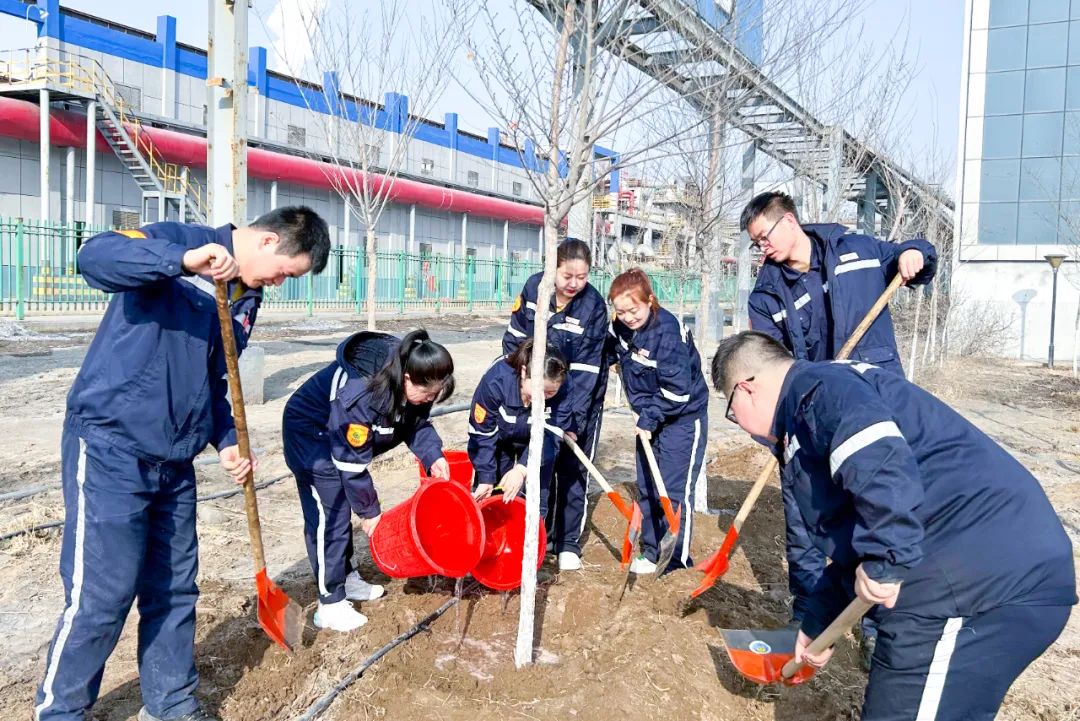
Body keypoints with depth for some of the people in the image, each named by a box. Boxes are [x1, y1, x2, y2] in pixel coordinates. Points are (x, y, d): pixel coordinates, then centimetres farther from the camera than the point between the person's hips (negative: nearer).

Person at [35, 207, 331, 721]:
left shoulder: (246, 299, 13)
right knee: (102, 595, -2)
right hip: (110, 448, -7)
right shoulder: (181, 239, -9)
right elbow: (94, 256, -25)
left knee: (175, 590, 13)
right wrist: (185, 259, -37)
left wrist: (227, 441, 5)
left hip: (174, 463, 8)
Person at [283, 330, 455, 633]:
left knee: (343, 511, 17)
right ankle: (330, 605, 0)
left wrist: (433, 456, -20)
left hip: (342, 435, 8)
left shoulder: (413, 383, -18)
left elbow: (418, 423, -1)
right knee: (329, 517, -9)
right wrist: (369, 511, -20)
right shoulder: (360, 395, -40)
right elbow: (352, 462, -31)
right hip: (311, 435, -8)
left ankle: (346, 578, 32)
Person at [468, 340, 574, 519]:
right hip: (499, 437, 0)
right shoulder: (495, 381, -36)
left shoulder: (562, 390, -34)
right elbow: (482, 433, -25)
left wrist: (522, 468, -43)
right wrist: (486, 477, -25)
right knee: (485, 496, 4)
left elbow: (549, 435, -31)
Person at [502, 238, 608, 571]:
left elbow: (586, 369, -23)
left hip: (580, 396, -3)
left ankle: (569, 543, 15)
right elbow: (515, 337, 1)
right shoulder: (534, 287, -13)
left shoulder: (594, 305, -22)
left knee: (572, 469, 2)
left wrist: (574, 420, -27)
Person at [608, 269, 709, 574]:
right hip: (649, 416, 8)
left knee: (674, 491, -5)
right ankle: (651, 552, 26)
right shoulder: (620, 327, -6)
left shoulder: (668, 330, -27)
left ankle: (678, 560, 9)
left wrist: (649, 418, -17)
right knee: (646, 488, 13)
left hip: (683, 416, -7)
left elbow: (677, 389, -26)